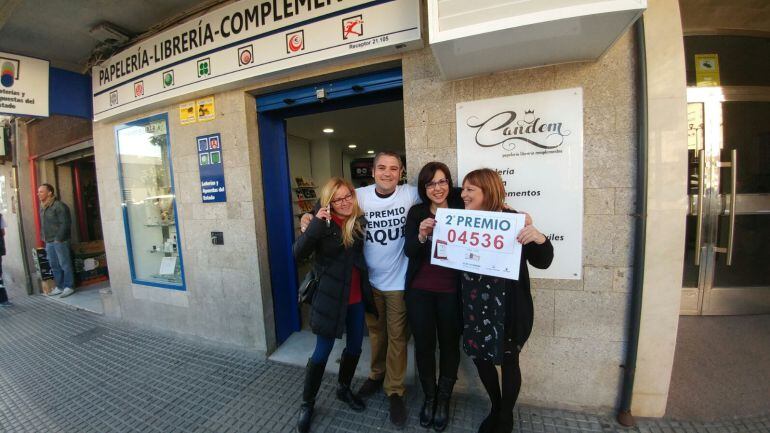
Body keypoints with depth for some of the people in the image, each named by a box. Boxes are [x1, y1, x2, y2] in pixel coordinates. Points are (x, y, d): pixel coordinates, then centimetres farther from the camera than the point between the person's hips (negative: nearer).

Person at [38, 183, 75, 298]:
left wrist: (58, 238, -16)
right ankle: (59, 286, 21)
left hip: (59, 241, -8)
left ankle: (69, 287, 5)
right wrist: (44, 237, 11)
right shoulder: (42, 207, 13)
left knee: (65, 264, -2)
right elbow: (42, 224, 19)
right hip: (49, 242, 8)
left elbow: (65, 223, -16)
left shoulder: (59, 206, -11)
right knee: (54, 265, 13)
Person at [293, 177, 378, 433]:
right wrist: (315, 224, -32)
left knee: (354, 348, 18)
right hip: (330, 297, -4)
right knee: (322, 353, 8)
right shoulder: (323, 224, -11)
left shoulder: (360, 221, -1)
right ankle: (307, 403, 33)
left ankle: (344, 389, 45)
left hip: (357, 298, 5)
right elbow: (299, 253, -22)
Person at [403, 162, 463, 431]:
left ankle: (444, 399, 39)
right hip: (419, 290, 1)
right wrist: (421, 235, -27)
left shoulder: (461, 210, -4)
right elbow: (408, 252, -8)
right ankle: (429, 396, 38)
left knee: (449, 344, 14)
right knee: (423, 344, 13)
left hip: (451, 291, 0)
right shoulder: (416, 212, -1)